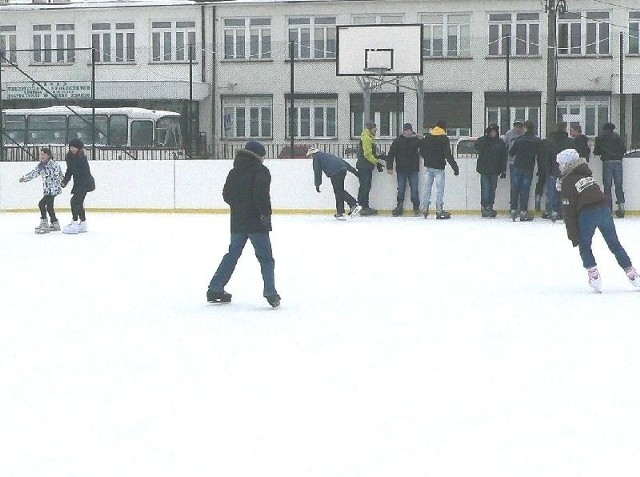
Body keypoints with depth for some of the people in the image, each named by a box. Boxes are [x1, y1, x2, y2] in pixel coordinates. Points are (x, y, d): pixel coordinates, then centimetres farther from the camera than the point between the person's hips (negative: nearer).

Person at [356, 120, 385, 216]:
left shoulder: (370, 138, 19)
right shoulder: (366, 138, -14)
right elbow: (367, 154, -20)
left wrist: (379, 156, 8)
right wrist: (377, 162, -17)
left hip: (367, 167, 10)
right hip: (364, 166, -10)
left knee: (366, 187, 12)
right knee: (365, 187, -9)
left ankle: (365, 207, 16)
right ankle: (363, 208, -9)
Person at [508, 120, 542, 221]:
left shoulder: (519, 139, -3)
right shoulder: (537, 141, -3)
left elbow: (511, 153, 4)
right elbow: (539, 156, -2)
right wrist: (540, 169, 5)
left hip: (518, 167, 0)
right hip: (529, 168, 0)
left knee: (515, 189, 8)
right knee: (525, 190, 2)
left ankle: (513, 209, 6)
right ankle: (523, 211, -1)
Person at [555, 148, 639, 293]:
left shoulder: (567, 182, 1)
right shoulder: (586, 174, 21)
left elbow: (569, 212, -2)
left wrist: (573, 235, 0)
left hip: (587, 213, -6)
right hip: (604, 207, 6)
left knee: (584, 246, 13)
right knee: (614, 244, 15)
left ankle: (594, 275, 1)